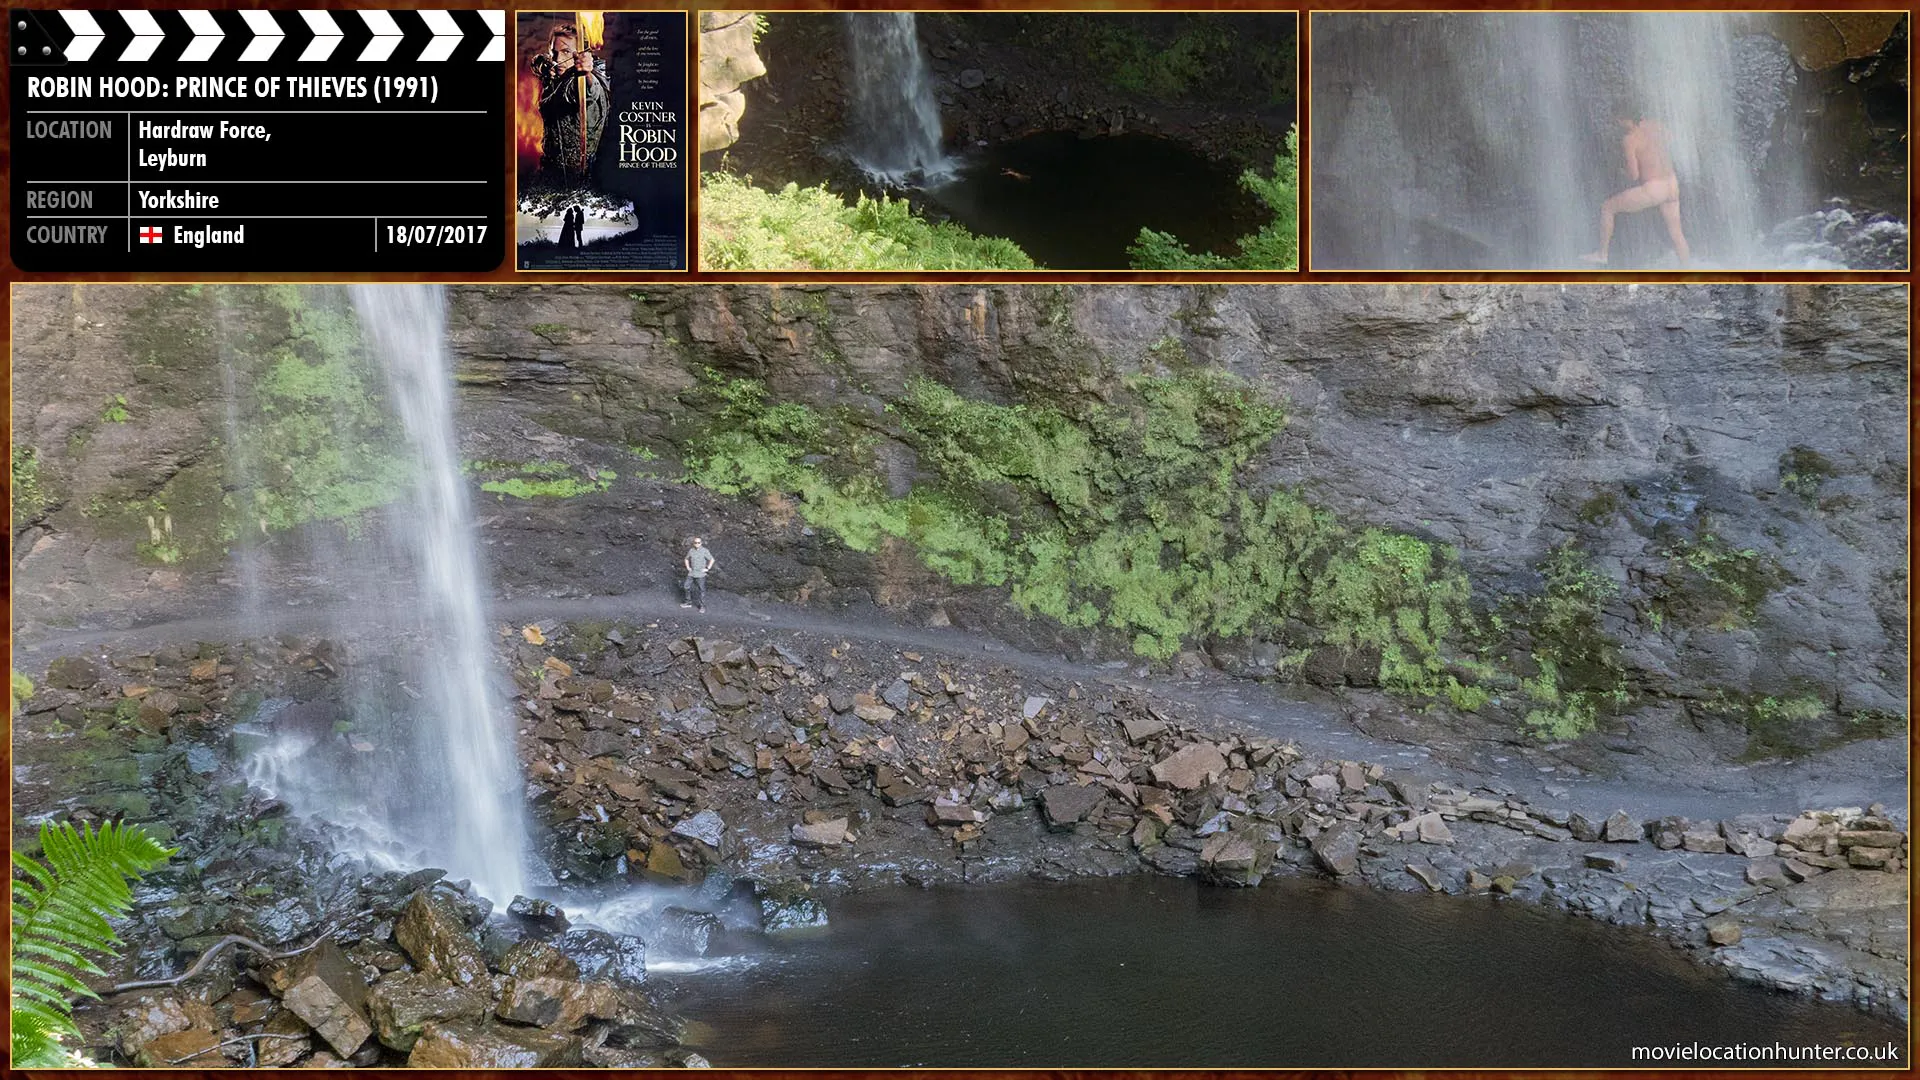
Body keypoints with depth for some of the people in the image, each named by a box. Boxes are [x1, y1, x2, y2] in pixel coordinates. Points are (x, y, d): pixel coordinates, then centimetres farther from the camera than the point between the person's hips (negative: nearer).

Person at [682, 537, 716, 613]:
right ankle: (689, 602, 30)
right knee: (687, 587, 12)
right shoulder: (691, 550, 4)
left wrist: (707, 568, -9)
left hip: (701, 574, -5)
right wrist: (688, 567, 10)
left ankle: (703, 606, 5)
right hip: (691, 573, 5)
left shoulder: (704, 551, -10)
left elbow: (712, 560, -7)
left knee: (702, 590, -3)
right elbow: (686, 559, 21)